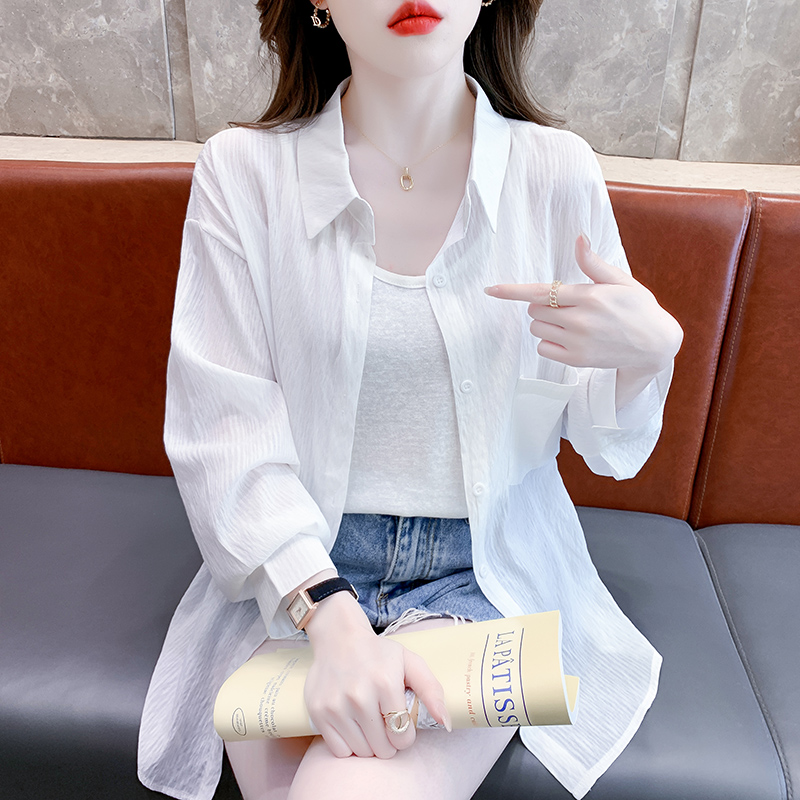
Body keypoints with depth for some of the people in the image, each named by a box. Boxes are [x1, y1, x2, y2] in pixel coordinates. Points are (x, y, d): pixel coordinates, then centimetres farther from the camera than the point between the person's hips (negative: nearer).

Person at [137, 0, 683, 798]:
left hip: (488, 569, 0)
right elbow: (223, 432, -9)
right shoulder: (242, 170, -5)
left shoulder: (556, 171, -3)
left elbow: (610, 449, 3)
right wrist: (330, 617, -22)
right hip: (297, 568, 1)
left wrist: (651, 348, -19)